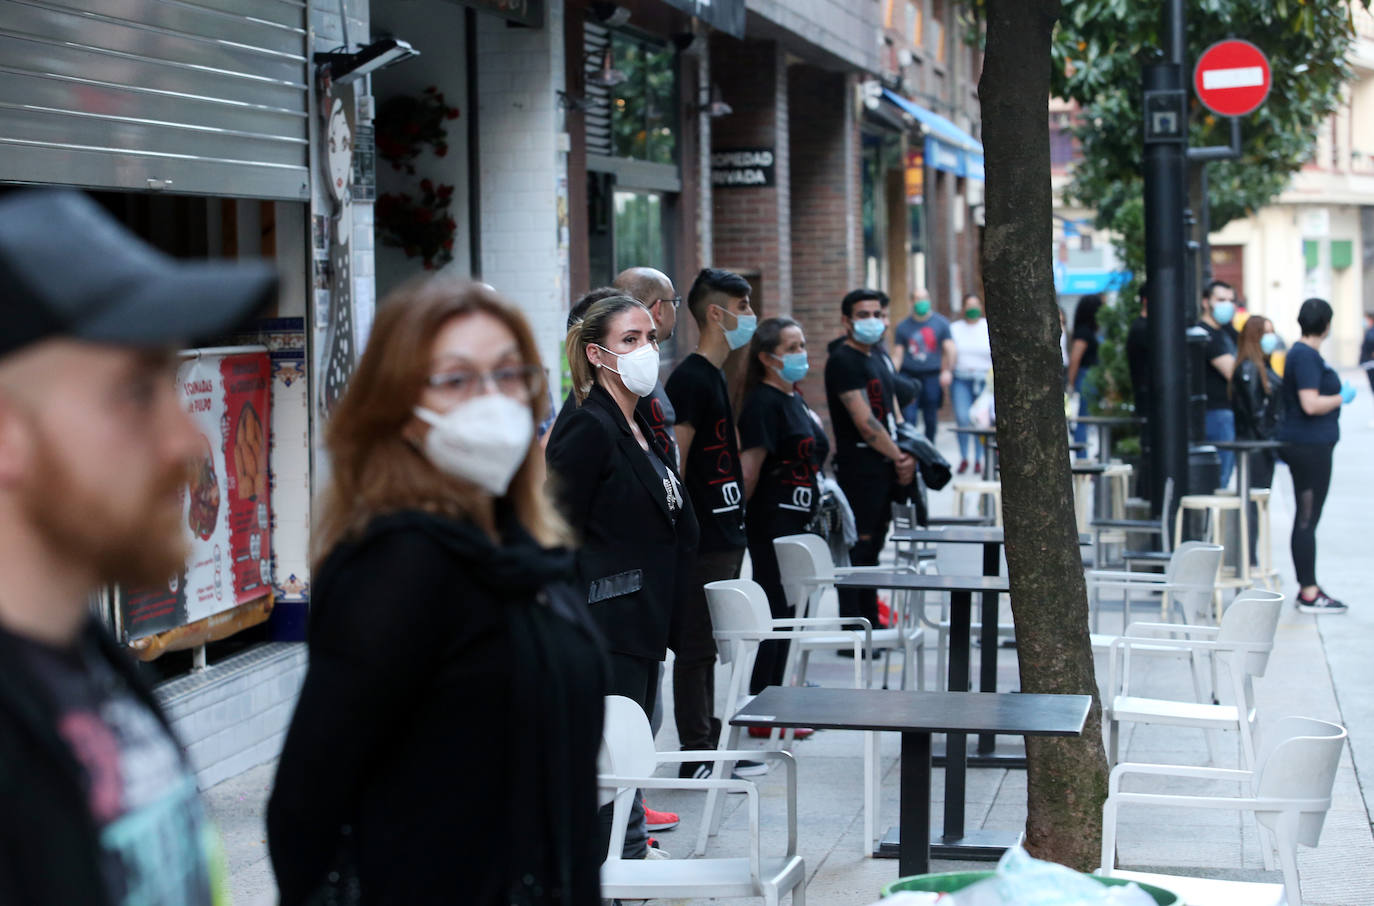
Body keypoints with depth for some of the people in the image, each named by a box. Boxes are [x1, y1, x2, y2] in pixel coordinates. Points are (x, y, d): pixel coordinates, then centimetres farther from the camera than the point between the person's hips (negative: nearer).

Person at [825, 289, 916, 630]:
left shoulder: (879, 357, 16)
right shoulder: (843, 361, -13)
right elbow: (865, 423, -19)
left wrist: (907, 455, 5)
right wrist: (899, 457, -10)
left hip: (884, 466, 9)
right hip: (858, 467, -9)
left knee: (873, 547, 14)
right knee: (858, 547, -8)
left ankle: (870, 625, 21)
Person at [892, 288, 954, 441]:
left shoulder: (941, 323, 6)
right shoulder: (903, 326, 7)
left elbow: (949, 349, 3)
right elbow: (897, 355, 7)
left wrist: (947, 371, -11)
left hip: (932, 376, 0)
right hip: (909, 376, 0)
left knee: (931, 419, 5)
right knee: (908, 418, -10)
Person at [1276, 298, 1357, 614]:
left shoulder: (1303, 353, 14)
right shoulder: (1306, 356, -17)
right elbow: (1311, 404, -26)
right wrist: (1343, 397, -12)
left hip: (1307, 445, 11)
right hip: (1309, 446, -11)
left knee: (1306, 519, 14)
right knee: (1307, 519, -6)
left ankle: (1308, 588, 20)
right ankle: (1309, 594, -2)